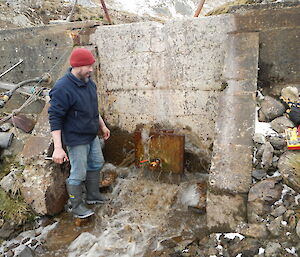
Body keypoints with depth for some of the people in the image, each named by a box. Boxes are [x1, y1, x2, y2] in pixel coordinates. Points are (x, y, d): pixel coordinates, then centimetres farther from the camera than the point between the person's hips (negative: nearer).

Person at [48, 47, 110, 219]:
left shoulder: (88, 82, 0)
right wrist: (58, 148, -27)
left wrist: (103, 126, 20)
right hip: (76, 140, -9)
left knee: (97, 164, 21)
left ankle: (93, 196, 41)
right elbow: (55, 119, -24)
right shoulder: (63, 89, -26)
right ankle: (77, 207, 25)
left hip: (92, 135, 9)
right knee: (78, 174, 3)